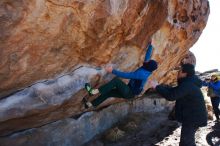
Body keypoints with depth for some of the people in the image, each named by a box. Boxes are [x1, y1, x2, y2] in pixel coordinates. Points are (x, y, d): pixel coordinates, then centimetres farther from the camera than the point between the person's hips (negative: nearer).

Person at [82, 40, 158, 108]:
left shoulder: (141, 73, -25)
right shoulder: (146, 69, 3)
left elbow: (125, 75, -31)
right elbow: (148, 55, 18)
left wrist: (113, 71, -31)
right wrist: (150, 45, 25)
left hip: (129, 93, -10)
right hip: (129, 92, 10)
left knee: (116, 80, -27)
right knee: (109, 92, 7)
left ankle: (94, 91, -32)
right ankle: (91, 104, 8)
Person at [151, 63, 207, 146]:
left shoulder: (187, 85, -25)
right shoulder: (189, 83, 11)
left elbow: (171, 95, -31)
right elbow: (174, 90, 20)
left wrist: (157, 87, -20)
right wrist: (160, 86, 12)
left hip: (193, 118, -11)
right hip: (193, 117, 11)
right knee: (188, 139, 24)